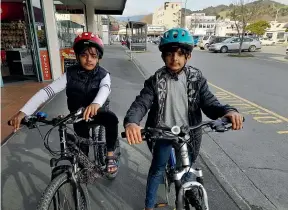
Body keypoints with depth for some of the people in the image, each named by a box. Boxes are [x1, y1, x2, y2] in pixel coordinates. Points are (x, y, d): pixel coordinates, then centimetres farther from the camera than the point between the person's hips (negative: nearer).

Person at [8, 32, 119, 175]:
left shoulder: (103, 75, -15)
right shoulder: (70, 74, -13)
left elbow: (105, 88, -39)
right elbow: (47, 91, -21)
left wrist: (96, 103, -63)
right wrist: (23, 112, -31)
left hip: (97, 111, -1)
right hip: (77, 114, 2)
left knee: (112, 119, -31)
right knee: (83, 143, 8)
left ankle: (110, 154, -11)